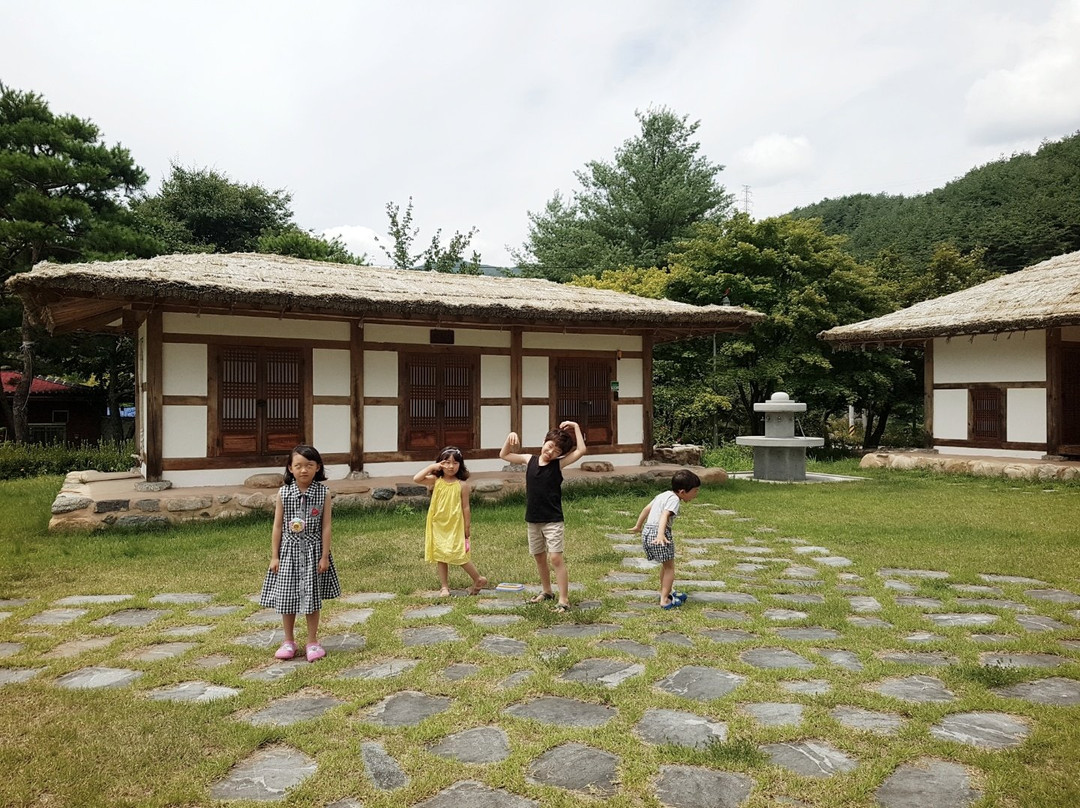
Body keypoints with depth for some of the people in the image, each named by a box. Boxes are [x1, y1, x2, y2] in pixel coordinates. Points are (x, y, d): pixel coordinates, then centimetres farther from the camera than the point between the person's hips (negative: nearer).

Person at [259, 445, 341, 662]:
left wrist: (325, 556, -6)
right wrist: (274, 556, -2)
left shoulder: (323, 494, -7)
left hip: (313, 551, -1)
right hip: (289, 550, 1)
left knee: (312, 597, 7)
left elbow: (326, 526, -5)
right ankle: (288, 641, 24)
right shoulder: (283, 493, -4)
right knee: (286, 597, 7)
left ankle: (312, 642, 21)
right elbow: (278, 526, 0)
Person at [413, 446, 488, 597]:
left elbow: (465, 507, -2)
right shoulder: (436, 481, -1)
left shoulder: (462, 485, -6)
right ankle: (444, 587, 19)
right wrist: (431, 467, -13)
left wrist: (467, 528, -2)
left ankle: (479, 579, 15)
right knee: (440, 556, 7)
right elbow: (416, 479, -16)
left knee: (459, 556, -4)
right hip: (438, 526, 3)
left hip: (456, 526, -3)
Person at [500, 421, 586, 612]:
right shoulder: (529, 460, 3)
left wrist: (576, 427, -17)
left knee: (556, 558, -10)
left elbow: (581, 451, -21)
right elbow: (504, 455, 10)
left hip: (553, 520, -5)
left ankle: (564, 600, -5)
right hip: (533, 520, 5)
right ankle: (546, 591, 35)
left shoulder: (558, 464, -8)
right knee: (539, 558, 17)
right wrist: (510, 438, -6)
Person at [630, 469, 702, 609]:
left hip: (647, 531, 9)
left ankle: (665, 591, 39)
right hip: (658, 532, -9)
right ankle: (665, 600, 2)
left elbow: (646, 508, 28)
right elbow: (665, 515, -27)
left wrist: (638, 526, 39)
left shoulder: (663, 495, 19)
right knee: (669, 566, 3)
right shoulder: (674, 499, -10)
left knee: (665, 564, 25)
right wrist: (661, 535, -41)